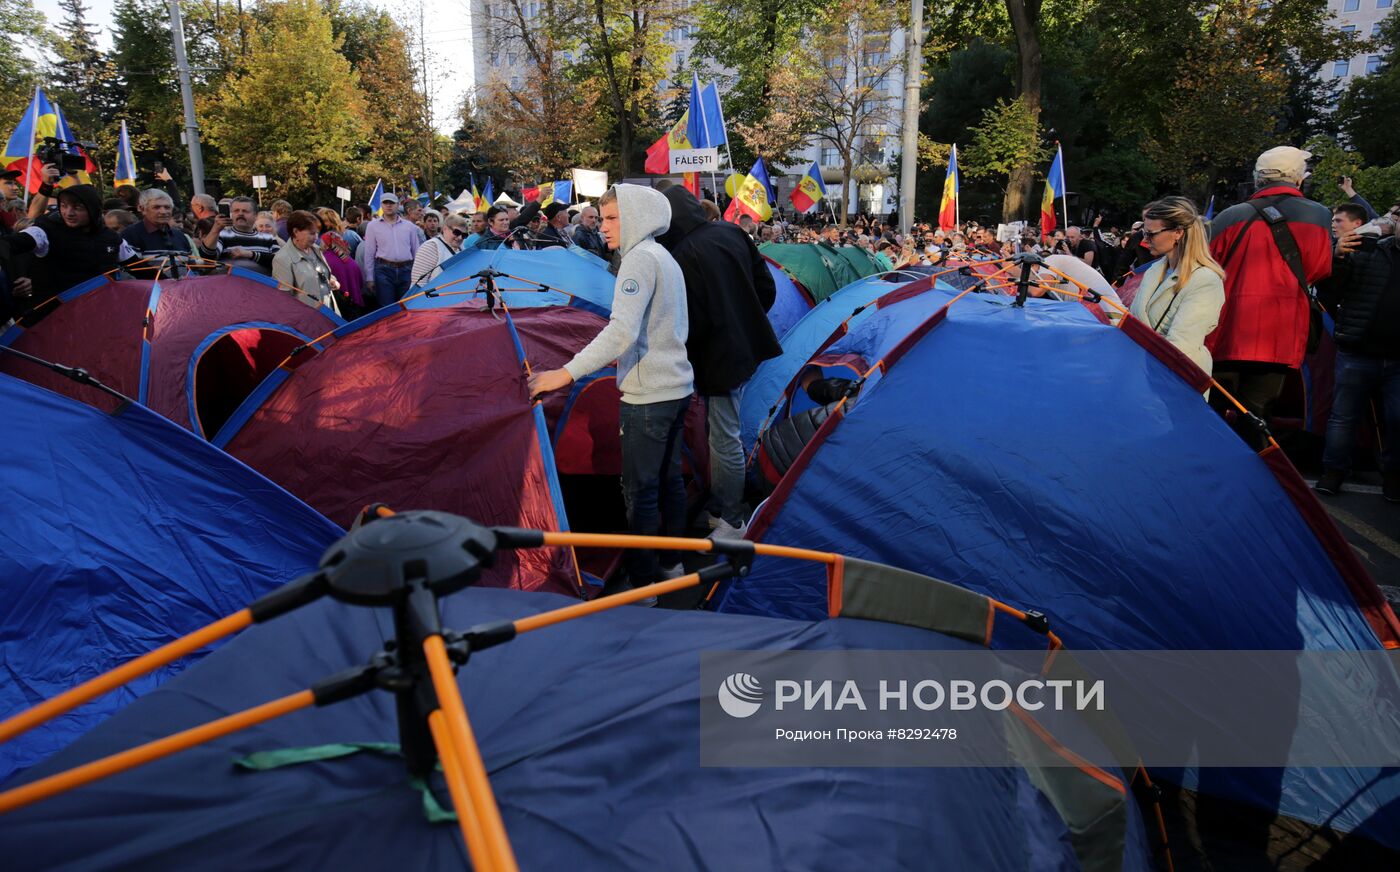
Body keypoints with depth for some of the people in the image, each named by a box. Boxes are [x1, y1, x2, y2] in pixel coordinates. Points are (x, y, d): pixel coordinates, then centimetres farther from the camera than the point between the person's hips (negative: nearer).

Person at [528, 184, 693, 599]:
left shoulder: (640, 259, -16)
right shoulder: (668, 259, 14)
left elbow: (622, 332, -27)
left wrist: (567, 373, -28)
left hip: (647, 395, -10)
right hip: (677, 387, 10)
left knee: (640, 491, -2)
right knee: (669, 479, 18)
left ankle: (642, 582, 6)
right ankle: (674, 563, 30)